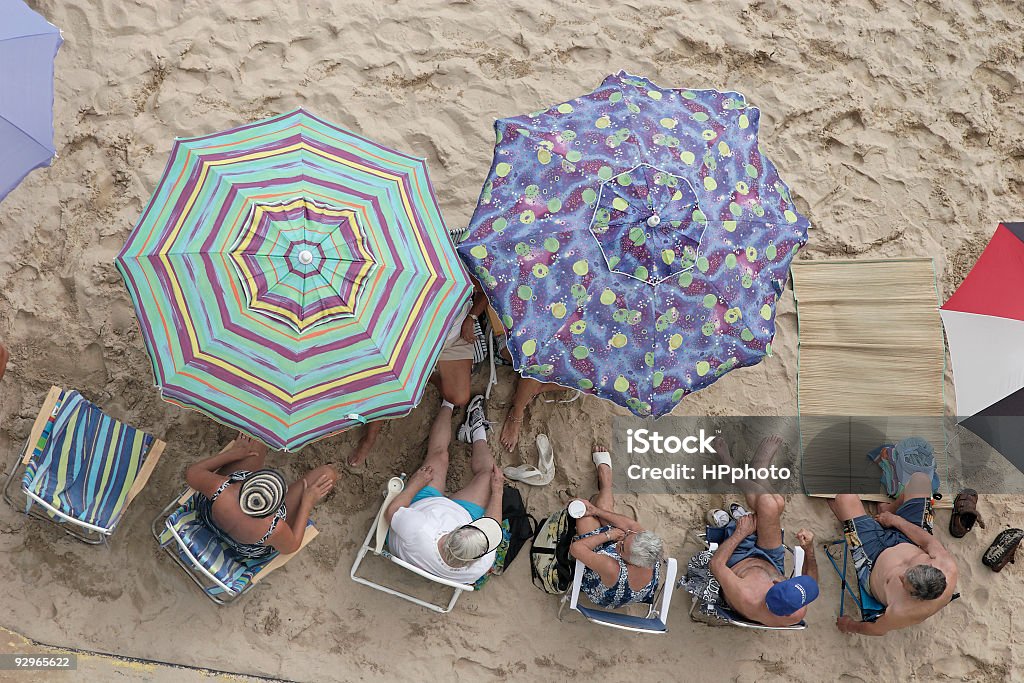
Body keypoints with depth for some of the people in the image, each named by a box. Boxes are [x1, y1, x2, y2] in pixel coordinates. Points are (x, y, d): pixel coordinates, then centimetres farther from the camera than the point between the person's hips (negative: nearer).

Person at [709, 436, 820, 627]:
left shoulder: (744, 597, -46)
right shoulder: (798, 614, -34)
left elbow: (716, 563, -28)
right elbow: (811, 581, -10)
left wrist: (740, 532, -20)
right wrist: (809, 550, -25)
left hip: (737, 563, -2)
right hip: (771, 564, 2)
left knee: (771, 503, -21)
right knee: (773, 503, -18)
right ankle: (756, 474, 17)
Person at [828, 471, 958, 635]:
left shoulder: (903, 612, -42)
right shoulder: (949, 566, -36)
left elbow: (877, 630, -20)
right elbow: (930, 542, -15)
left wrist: (850, 626, -2)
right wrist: (895, 520, -4)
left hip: (873, 564, -4)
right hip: (908, 545, 4)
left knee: (845, 498, -3)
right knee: (920, 478, 4)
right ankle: (889, 510, 35)